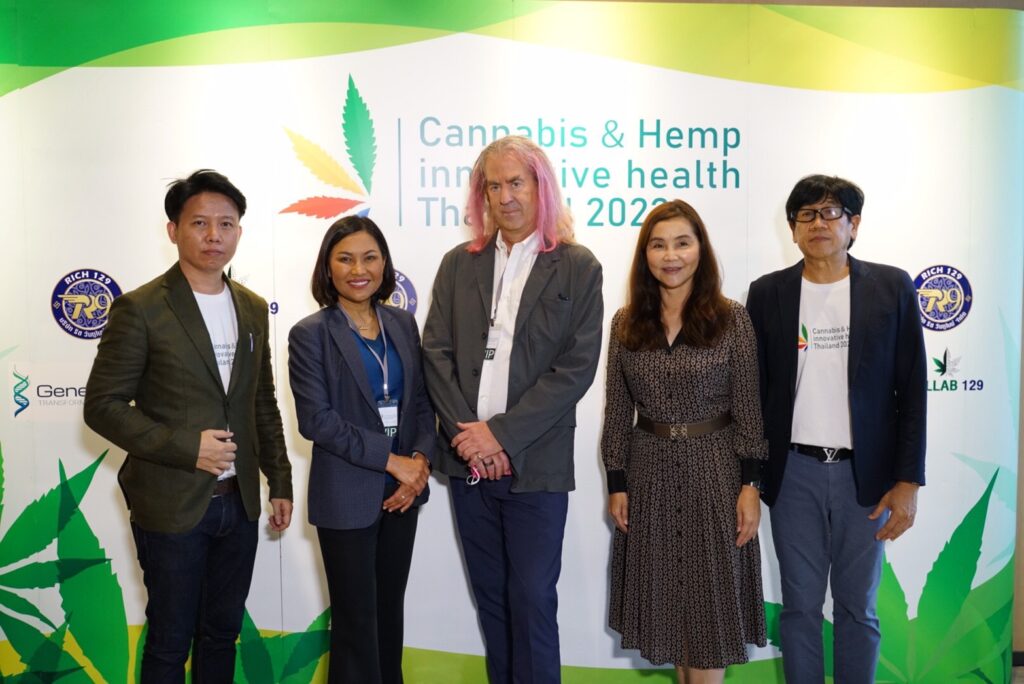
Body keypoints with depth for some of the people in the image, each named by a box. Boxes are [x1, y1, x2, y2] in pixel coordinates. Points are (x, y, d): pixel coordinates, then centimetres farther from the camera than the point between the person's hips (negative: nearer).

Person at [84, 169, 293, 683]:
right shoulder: (140, 309, -10)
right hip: (171, 505, -5)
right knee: (170, 643, 10)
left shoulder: (253, 309, 7)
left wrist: (280, 482, 10)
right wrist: (186, 447, -19)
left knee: (221, 633, 17)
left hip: (239, 501, 5)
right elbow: (103, 406, -10)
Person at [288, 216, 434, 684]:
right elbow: (316, 419, -15)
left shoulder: (402, 324, 5)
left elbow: (421, 402, 6)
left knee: (390, 610, 17)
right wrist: (391, 459, -18)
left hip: (403, 489, 4)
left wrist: (421, 460, -11)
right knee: (357, 619, 8)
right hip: (347, 496, -4)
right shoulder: (310, 334, -8)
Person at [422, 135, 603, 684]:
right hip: (469, 460, 4)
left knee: (532, 599, 2)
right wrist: (468, 433, -9)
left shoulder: (577, 267, -2)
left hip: (535, 463, -3)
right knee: (491, 596, 15)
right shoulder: (459, 264, 8)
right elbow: (436, 353, 2)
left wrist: (502, 433, -13)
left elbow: (576, 366, -9)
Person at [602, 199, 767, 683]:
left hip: (713, 470, -3)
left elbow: (749, 409, -6)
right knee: (667, 597, 13)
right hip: (649, 472, 3)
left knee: (709, 600, 5)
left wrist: (750, 485, -9)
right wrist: (616, 483, 1)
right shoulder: (626, 323, 1)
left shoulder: (731, 320, -6)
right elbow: (617, 410, 3)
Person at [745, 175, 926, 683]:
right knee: (800, 606, 9)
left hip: (866, 473, 0)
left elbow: (911, 390, 0)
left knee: (858, 606, 10)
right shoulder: (768, 293, 2)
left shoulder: (892, 288, 0)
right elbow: (755, 390, 4)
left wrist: (908, 480, -4)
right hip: (794, 473, 1)